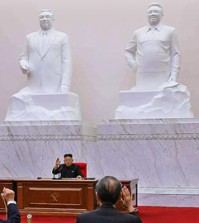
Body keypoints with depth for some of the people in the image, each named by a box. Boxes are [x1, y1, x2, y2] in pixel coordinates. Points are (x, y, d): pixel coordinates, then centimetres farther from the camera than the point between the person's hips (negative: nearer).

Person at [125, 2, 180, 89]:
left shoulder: (170, 31, 10)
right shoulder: (138, 33, 16)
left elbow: (175, 54, 5)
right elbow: (128, 51, 25)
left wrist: (174, 76, -5)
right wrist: (134, 66, 9)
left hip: (163, 78, -2)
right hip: (143, 79, 2)